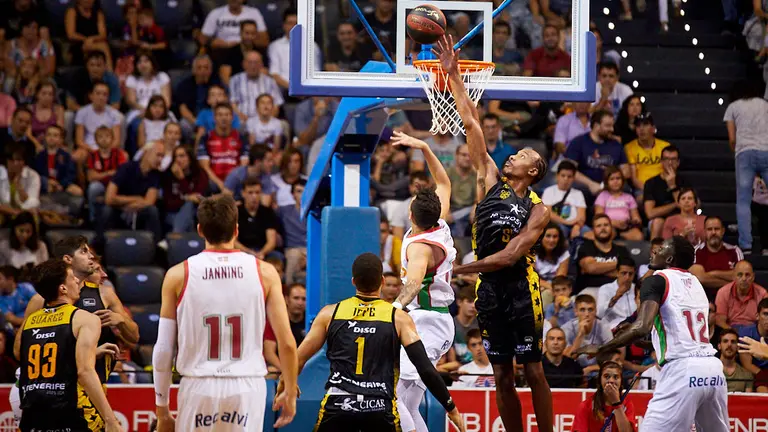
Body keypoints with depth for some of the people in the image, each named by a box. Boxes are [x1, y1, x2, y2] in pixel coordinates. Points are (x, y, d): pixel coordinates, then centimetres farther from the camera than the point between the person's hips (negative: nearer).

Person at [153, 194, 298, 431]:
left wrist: (162, 409, 10)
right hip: (248, 388, 0)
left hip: (199, 387, 0)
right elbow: (287, 342, 0)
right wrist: (290, 392, 14)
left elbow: (163, 350, 2)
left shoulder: (178, 275, 0)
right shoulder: (264, 272, 0)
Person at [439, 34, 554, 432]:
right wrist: (454, 76, 0)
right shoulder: (490, 181, 7)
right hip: (490, 291, 4)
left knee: (533, 371, -1)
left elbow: (512, 254, -16)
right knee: (502, 375, 6)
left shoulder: (538, 210, -5)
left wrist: (463, 268, -22)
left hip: (521, 288, -4)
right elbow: (472, 126, 3)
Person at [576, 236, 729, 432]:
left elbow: (642, 327, -16)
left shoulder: (657, 281, -1)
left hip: (682, 371, -7)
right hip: (713, 368, 7)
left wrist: (600, 349, -8)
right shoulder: (696, 283, 20)